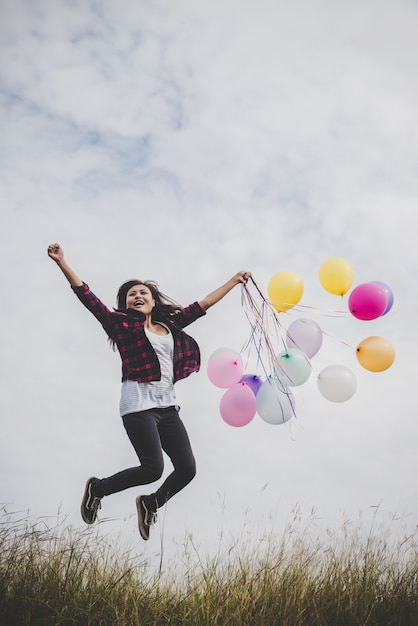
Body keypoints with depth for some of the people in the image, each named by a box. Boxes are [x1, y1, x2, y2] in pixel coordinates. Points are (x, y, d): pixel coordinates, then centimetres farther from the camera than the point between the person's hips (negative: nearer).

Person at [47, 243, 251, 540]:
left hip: (168, 405, 6)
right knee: (153, 468, -15)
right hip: (139, 404, -6)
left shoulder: (171, 325, 17)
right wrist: (61, 262, -11)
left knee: (187, 468, -2)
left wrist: (235, 281, 29)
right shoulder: (121, 324, 5)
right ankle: (98, 488, 12)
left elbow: (203, 305, 23)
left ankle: (150, 504, 26)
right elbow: (87, 296, -3)